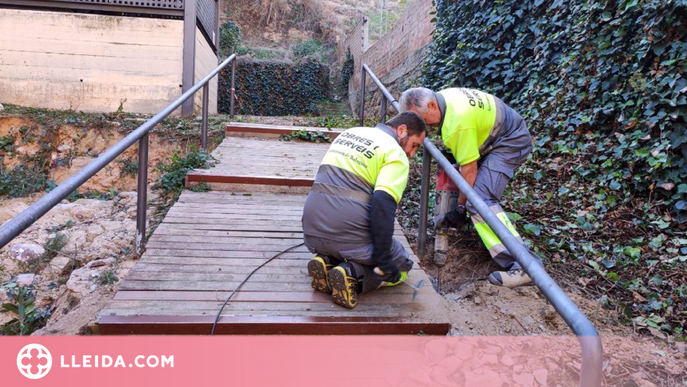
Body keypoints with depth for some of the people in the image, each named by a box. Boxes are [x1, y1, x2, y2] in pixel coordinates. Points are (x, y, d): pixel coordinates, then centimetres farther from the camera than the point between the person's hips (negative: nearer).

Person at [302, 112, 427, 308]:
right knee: (401, 266, 16)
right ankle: (353, 274, -11)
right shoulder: (396, 154, -5)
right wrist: (384, 261, -17)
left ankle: (327, 262, 5)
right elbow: (383, 204, -20)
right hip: (349, 233, -7)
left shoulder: (350, 133, 18)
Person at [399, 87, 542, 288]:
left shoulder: (458, 122, -32)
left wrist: (460, 208, -20)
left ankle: (523, 265, -27)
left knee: (480, 200, -24)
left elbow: (469, 168, -27)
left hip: (512, 143, -11)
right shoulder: (442, 96, -3)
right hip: (497, 134, 11)